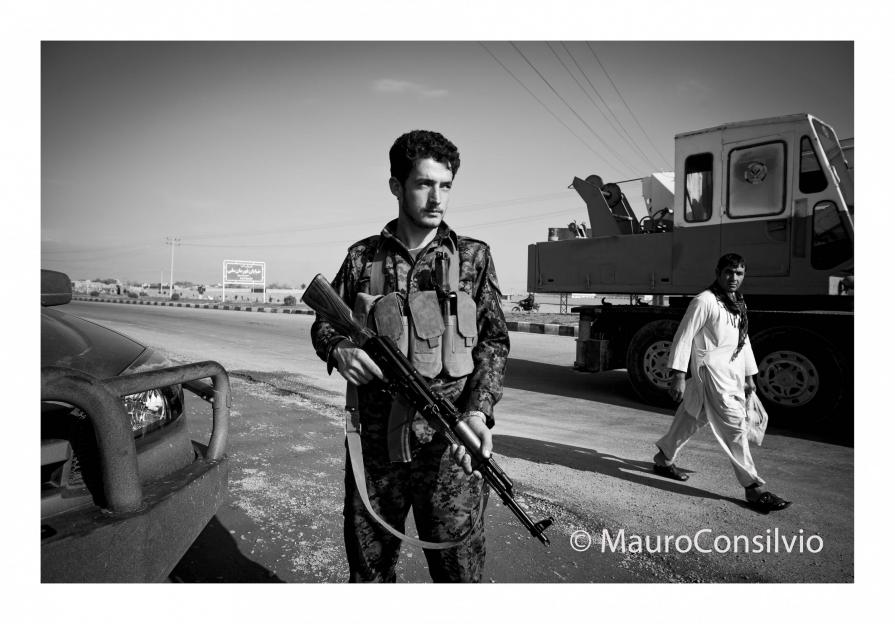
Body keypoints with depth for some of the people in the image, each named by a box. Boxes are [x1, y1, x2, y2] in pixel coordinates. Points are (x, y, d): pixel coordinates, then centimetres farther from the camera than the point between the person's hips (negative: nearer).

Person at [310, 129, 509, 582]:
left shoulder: (472, 257, 4)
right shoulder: (362, 257, 6)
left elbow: (494, 339, 0)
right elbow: (323, 323, 13)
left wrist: (479, 410, -15)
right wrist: (338, 348, -11)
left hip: (449, 448, -1)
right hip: (374, 444, 2)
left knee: (459, 571, 9)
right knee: (368, 570, 18)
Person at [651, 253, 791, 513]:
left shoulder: (738, 303, 15)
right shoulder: (704, 301, -12)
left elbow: (743, 339, 23)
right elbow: (684, 337, -14)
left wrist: (749, 376, 23)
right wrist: (679, 375, -18)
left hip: (732, 373, 9)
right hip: (711, 373, -9)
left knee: (691, 418, 17)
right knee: (734, 426, -7)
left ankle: (664, 459, 33)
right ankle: (754, 488, 1)